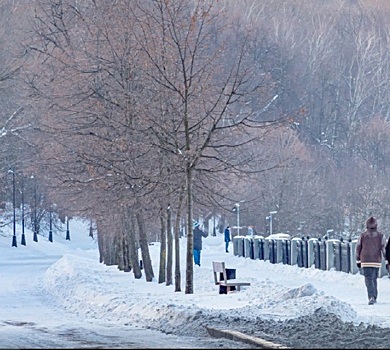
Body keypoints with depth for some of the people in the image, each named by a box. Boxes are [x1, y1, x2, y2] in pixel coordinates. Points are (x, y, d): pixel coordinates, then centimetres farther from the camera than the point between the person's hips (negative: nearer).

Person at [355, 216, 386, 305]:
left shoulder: (362, 236, -1)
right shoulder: (381, 236, -2)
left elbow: (358, 249, 5)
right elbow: (384, 249, -5)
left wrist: (358, 260, 15)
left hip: (365, 262, -1)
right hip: (376, 262, 1)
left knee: (368, 280, -5)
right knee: (374, 279, 17)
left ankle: (371, 297, -24)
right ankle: (374, 297, 23)